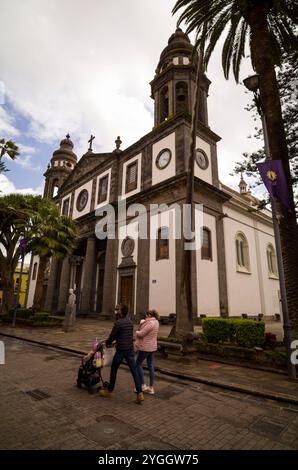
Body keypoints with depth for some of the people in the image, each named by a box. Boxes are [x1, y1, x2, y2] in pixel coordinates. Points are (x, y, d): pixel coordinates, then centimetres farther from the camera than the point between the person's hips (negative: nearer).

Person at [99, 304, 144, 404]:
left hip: (121, 350, -6)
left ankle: (109, 391, 29)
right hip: (130, 349, 6)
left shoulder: (118, 323, -15)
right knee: (134, 371, 6)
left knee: (113, 369, 14)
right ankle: (140, 393, 3)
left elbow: (112, 336, -9)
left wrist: (107, 343, 12)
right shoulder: (130, 321, 7)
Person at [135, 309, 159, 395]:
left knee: (138, 364, 9)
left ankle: (143, 385, 12)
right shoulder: (156, 322, 5)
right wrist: (143, 322, 1)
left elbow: (141, 334, -22)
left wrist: (137, 332, -1)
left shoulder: (150, 323, -23)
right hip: (152, 347, 9)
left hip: (145, 347, -9)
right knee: (151, 366, 12)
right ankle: (151, 388, 19)